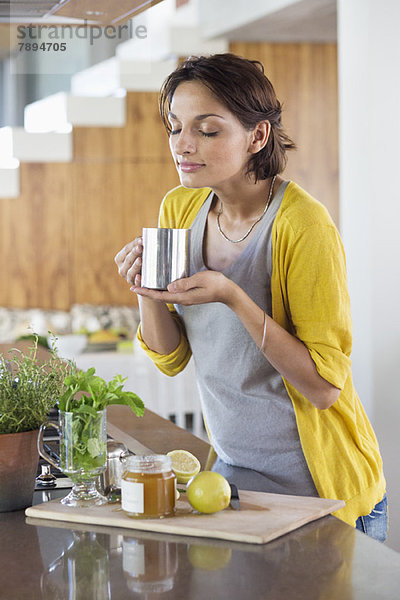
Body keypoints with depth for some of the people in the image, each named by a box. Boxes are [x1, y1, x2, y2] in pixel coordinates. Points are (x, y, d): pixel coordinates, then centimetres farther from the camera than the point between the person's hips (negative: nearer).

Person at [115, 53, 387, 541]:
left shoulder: (302, 223, -21)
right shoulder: (179, 208, -1)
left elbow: (326, 387, -23)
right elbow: (171, 358, 4)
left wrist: (233, 297, -31)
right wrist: (146, 289, -15)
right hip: (232, 471, 6)